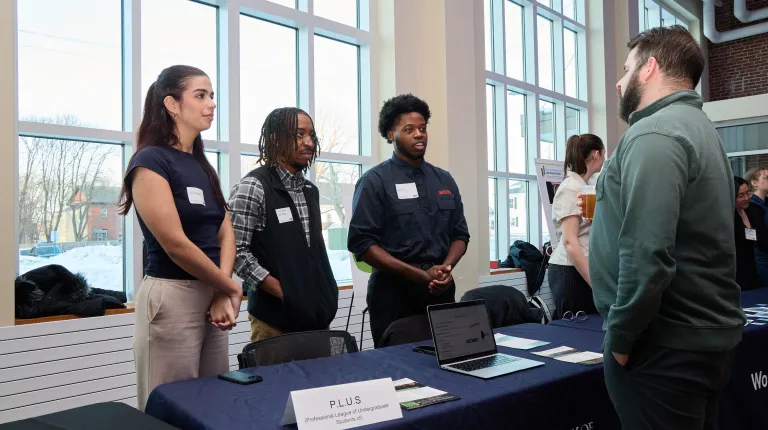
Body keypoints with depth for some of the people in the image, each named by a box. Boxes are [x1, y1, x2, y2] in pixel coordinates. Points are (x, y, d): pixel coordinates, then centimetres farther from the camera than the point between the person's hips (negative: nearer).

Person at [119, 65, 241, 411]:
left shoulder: (203, 166, 14)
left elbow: (225, 232, 7)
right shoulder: (150, 161, -9)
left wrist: (222, 295, -8)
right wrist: (230, 288, -7)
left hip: (211, 296, 7)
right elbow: (175, 244, -16)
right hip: (171, 298, -7)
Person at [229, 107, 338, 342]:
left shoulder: (310, 190, 12)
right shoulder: (253, 187, -11)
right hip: (275, 316, -7)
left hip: (316, 314, 7)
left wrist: (327, 296, 6)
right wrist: (284, 293, -17)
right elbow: (236, 251, -16)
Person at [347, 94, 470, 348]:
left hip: (441, 290, 5)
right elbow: (362, 243, -12)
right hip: (394, 292, -4)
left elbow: (460, 234, 13)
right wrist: (421, 275, -17)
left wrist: (446, 267, -9)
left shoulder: (444, 180, 11)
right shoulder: (375, 181, -5)